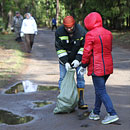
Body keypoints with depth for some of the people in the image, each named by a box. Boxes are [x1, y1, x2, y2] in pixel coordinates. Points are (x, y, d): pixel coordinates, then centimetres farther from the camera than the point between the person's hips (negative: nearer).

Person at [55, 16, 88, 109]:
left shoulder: (81, 31, -17)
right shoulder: (59, 32, -16)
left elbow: (84, 47, -11)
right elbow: (59, 48, -13)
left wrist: (78, 59, -22)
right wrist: (65, 62, -21)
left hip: (78, 58, 0)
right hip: (64, 59, 0)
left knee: (80, 78, -1)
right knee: (63, 79, 1)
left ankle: (80, 102, 6)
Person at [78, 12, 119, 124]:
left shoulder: (90, 35, -13)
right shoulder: (108, 33, 10)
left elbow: (87, 52, -12)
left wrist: (83, 66, 1)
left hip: (97, 68, -8)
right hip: (108, 67, 8)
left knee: (101, 91, -3)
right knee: (99, 90, 18)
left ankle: (112, 114, -9)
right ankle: (96, 113, 27)